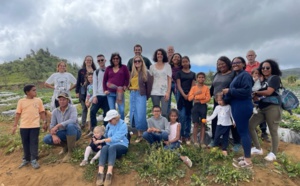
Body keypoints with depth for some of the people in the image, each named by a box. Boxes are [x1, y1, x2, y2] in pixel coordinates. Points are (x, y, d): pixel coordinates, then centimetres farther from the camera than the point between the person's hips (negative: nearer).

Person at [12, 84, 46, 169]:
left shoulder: (38, 100, 2)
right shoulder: (21, 101, 0)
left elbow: (42, 112, 6)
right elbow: (18, 114, 3)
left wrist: (45, 122, 2)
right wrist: (15, 125, 1)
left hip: (35, 126, -1)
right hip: (24, 126, 1)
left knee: (34, 143, 2)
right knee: (25, 143, 13)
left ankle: (34, 160, 10)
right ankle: (26, 159, 28)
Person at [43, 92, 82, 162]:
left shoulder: (72, 108, -15)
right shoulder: (55, 111, -1)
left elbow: (73, 120, -33)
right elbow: (52, 125, -2)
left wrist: (58, 125, -38)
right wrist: (54, 135, -21)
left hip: (75, 133, -5)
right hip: (62, 133, 5)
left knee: (70, 126, -37)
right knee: (46, 139, -15)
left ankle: (70, 151, -21)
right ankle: (65, 145, 10)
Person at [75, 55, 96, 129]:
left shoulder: (95, 71, 4)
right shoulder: (81, 71, 8)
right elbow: (78, 82, 6)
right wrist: (77, 92, 2)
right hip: (83, 92, 1)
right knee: (84, 108, 6)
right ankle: (83, 124, 14)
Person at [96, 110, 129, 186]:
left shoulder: (123, 125, -9)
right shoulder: (109, 125, 8)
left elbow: (115, 138, -18)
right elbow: (106, 136, 22)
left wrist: (102, 140, -18)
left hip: (121, 146, -4)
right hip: (110, 145, 4)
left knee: (112, 147, -38)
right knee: (104, 148, -32)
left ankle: (109, 173, -49)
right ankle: (100, 173, -46)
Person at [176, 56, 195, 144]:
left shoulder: (193, 74, 13)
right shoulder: (179, 73, 7)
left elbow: (193, 86, 6)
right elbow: (179, 85, -1)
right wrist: (184, 95, -14)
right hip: (182, 96, -2)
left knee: (188, 117, 4)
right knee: (182, 116, -7)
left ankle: (187, 136, 12)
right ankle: (181, 135, 4)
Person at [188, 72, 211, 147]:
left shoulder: (206, 88, 5)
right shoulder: (193, 87, 6)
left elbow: (208, 98, -4)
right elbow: (189, 98, -1)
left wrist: (199, 101, -15)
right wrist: (195, 94, -14)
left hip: (203, 106, 0)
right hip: (195, 106, 0)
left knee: (203, 124, 2)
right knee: (196, 124, 0)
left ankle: (202, 141, 9)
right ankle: (195, 141, 7)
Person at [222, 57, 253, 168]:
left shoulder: (245, 75, -11)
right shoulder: (237, 76, 20)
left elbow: (246, 91, -23)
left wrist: (229, 91, -17)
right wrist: (226, 98, 8)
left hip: (242, 107, -10)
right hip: (238, 107, 10)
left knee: (243, 132, -6)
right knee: (242, 131, 13)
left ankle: (248, 161, 3)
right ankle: (246, 157, 23)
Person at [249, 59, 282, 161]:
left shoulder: (275, 77, -3)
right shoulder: (263, 80, 20)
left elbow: (269, 92, -15)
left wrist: (256, 92, -1)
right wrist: (255, 96, -8)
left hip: (273, 107, -8)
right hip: (262, 108, 8)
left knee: (273, 131, 0)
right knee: (250, 126, 2)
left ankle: (273, 153, 14)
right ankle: (258, 148, 14)